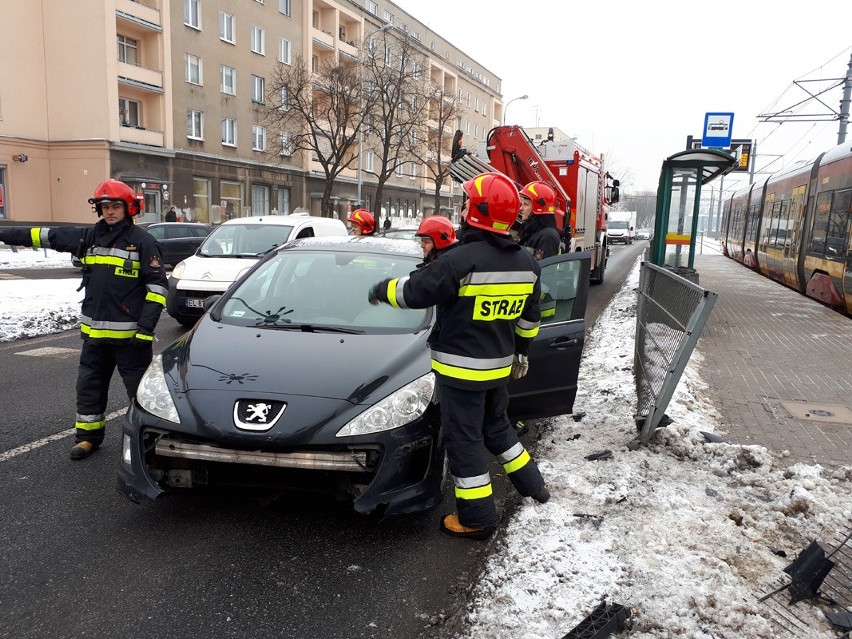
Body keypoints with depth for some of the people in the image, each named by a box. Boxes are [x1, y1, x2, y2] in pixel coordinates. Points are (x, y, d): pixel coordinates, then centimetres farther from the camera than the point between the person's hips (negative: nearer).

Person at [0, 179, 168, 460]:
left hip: (130, 333, -6)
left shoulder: (142, 241, -8)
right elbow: (46, 236, 15)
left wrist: (146, 327, -16)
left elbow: (158, 286, -11)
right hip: (95, 331, 6)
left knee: (140, 387, 1)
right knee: (89, 385, 15)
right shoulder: (89, 236, 8)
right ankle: (87, 436, 30)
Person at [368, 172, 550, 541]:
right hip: (500, 365, 7)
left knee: (464, 439, 5)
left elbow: (413, 292, -16)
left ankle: (477, 518, 15)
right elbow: (529, 318, 12)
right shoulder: (526, 263, 1)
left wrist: (380, 291, 4)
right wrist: (521, 351, 27)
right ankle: (531, 484, 39)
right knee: (496, 426, 27)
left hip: (460, 368, -7)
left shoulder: (462, 260, -23)